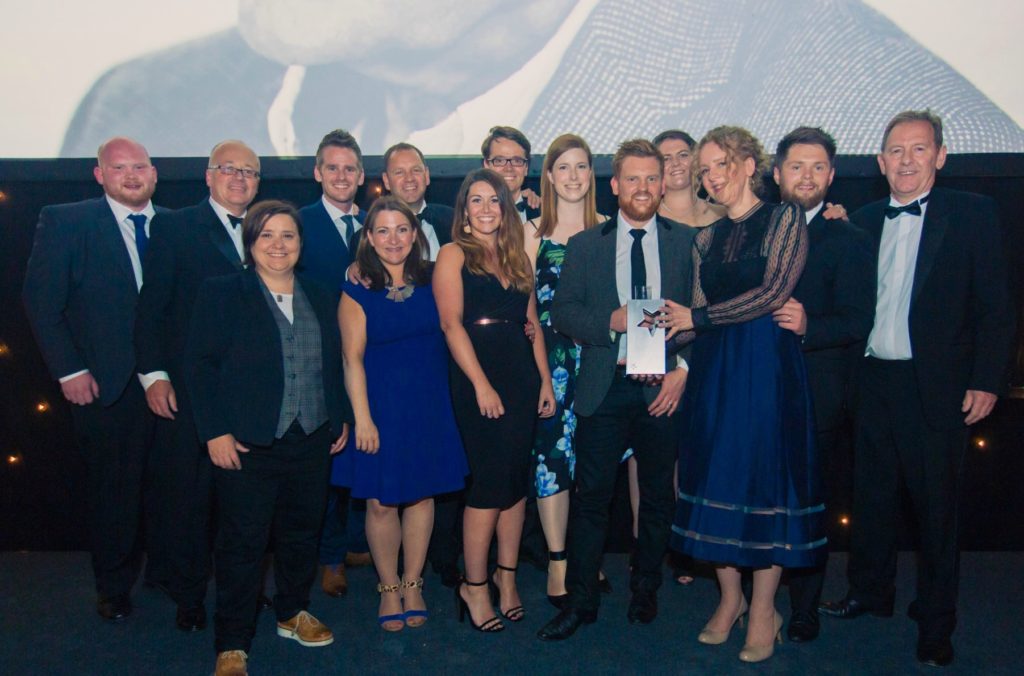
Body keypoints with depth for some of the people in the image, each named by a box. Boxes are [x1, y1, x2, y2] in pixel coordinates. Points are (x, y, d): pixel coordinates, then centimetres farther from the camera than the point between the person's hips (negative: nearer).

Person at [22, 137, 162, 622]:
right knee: (112, 490, 10)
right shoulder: (64, 222, -3)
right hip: (105, 384, -2)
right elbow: (40, 302, -4)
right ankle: (114, 586, 30)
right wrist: (69, 371, -9)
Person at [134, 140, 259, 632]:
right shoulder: (174, 227, 3)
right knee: (186, 493, 6)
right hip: (188, 387, -3)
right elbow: (150, 306, -2)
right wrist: (154, 374, -10)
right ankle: (188, 596, 22)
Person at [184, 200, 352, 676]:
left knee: (302, 533, 15)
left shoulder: (322, 299, 11)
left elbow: (336, 365, 15)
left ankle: (292, 613, 36)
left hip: (312, 442, 5)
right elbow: (199, 365, -7)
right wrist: (215, 431, -12)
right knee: (242, 542, 1)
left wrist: (341, 417, 7)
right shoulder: (220, 294, -2)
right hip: (246, 444, -4)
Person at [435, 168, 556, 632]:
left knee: (517, 478, 7)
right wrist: (481, 384, -16)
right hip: (477, 377, -5)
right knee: (490, 480, -5)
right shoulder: (454, 254, 1)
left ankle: (506, 577, 21)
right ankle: (474, 585, 10)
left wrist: (545, 381, 5)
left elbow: (532, 323, 13)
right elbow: (451, 322, -9)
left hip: (522, 376, 5)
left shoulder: (517, 257, 16)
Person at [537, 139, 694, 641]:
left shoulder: (685, 243, 6)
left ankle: (645, 590, 31)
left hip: (663, 388, 1)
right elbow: (561, 313, 0)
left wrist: (684, 369, -9)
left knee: (657, 497, 12)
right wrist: (611, 321, -15)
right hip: (604, 388, 0)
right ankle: (581, 600, 18)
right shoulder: (585, 245, 7)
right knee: (591, 497, 4)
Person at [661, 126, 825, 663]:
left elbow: (773, 293, -13)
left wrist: (697, 316, -10)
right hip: (713, 369, 5)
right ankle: (730, 596, 23)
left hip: (768, 365, -5)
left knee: (766, 476, 0)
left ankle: (763, 610, 14)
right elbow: (697, 319, 12)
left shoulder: (785, 219, -1)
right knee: (716, 475, 6)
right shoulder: (706, 240, 14)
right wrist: (667, 332, -8)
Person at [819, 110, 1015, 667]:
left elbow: (995, 305, -5)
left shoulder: (972, 214, -2)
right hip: (873, 378, 4)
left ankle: (935, 621, 22)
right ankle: (871, 592, 34)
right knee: (872, 493, 15)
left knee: (936, 502, 6)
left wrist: (986, 381, -10)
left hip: (936, 385, -4)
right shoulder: (864, 220, 9)